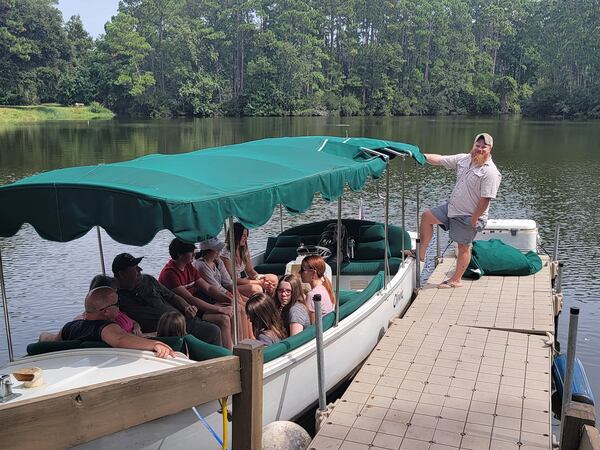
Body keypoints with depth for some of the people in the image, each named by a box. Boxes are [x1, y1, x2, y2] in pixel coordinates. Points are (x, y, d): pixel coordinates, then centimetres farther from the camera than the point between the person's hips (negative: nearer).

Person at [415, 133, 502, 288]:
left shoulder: (490, 172, -21)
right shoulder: (463, 159, 2)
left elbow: (485, 199, -23)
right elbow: (439, 160, 4)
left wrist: (474, 219, -21)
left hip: (468, 216, -8)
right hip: (452, 207, 8)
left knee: (463, 247, 4)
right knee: (427, 216, 7)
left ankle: (456, 280, 18)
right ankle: (421, 253, 15)